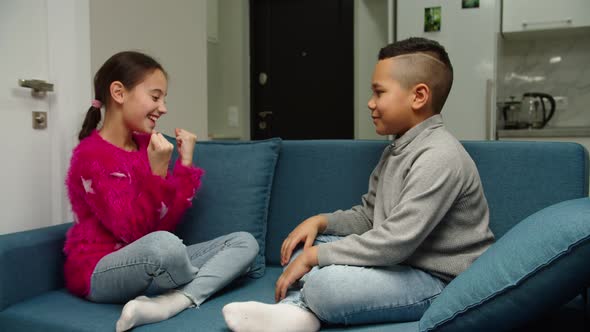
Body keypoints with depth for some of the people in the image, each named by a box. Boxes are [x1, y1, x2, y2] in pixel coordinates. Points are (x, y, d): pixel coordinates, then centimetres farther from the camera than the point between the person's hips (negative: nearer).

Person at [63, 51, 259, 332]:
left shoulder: (146, 143, 7)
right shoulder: (91, 155, -14)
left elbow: (166, 223, 2)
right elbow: (133, 231, -20)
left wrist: (185, 162, -3)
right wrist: (158, 171, -26)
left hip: (147, 265, 8)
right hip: (97, 272, -8)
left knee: (245, 242, -3)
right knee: (162, 244, -41)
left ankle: (171, 301, -25)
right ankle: (200, 291, -7)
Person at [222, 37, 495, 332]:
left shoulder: (439, 157, -22)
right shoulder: (395, 150, 10)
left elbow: (395, 241, -28)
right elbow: (367, 217, 15)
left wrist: (312, 257, -22)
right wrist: (320, 221, -3)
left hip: (439, 282, -10)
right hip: (400, 263, 10)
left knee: (324, 283, -32)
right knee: (304, 244, 8)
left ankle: (301, 305, -2)